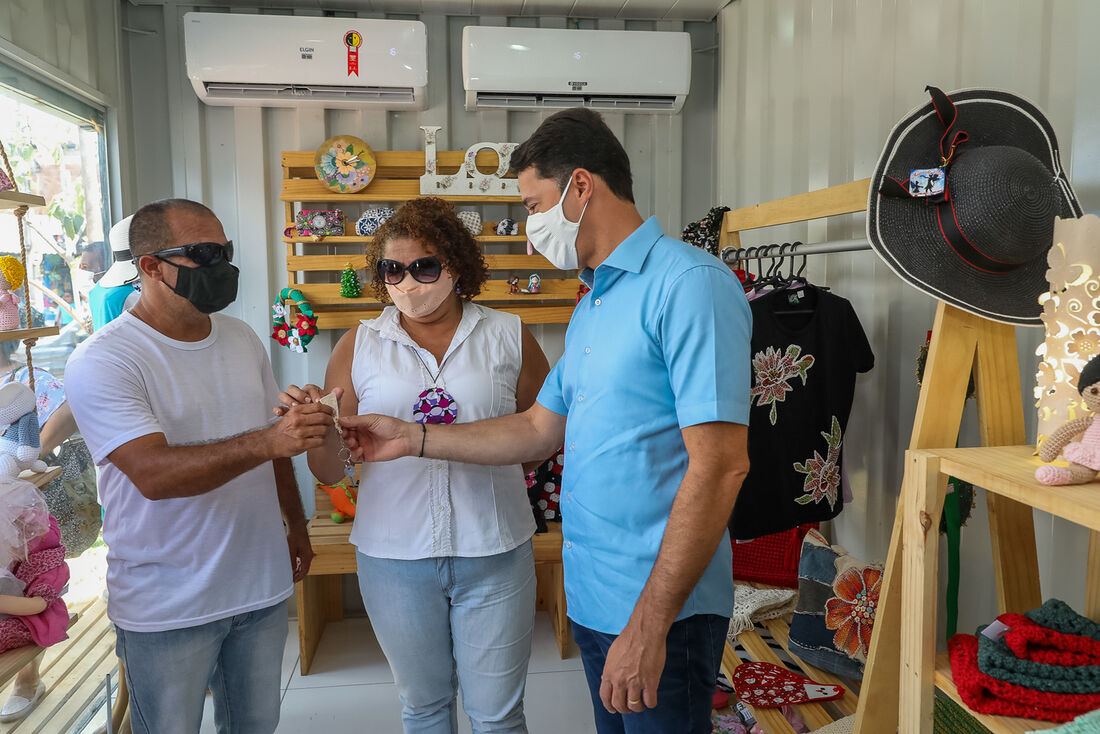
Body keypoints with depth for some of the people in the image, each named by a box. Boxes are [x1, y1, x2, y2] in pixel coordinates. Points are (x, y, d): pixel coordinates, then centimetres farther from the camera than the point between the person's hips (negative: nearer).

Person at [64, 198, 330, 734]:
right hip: (167, 609, -5)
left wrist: (296, 524, 15)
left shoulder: (242, 338, 6)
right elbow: (153, 473, -27)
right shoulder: (101, 362, -14)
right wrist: (265, 442, -37)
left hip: (262, 584, 5)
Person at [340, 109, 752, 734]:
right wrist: (413, 439, 11)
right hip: (591, 595, 9)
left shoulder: (689, 283, -18)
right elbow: (540, 429, 16)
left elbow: (719, 465, -24)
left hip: (661, 610, -9)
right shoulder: (592, 307, 13)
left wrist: (648, 625, -23)